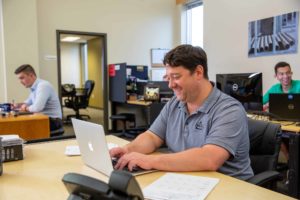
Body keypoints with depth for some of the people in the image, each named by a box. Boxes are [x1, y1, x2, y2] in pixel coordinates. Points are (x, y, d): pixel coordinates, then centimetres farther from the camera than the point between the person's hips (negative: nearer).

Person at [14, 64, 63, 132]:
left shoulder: (43, 85, -18)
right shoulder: (34, 88, 10)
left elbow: (37, 108, -28)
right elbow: (29, 102, 28)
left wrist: (26, 108, -7)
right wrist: (18, 105, 8)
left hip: (53, 121, -8)